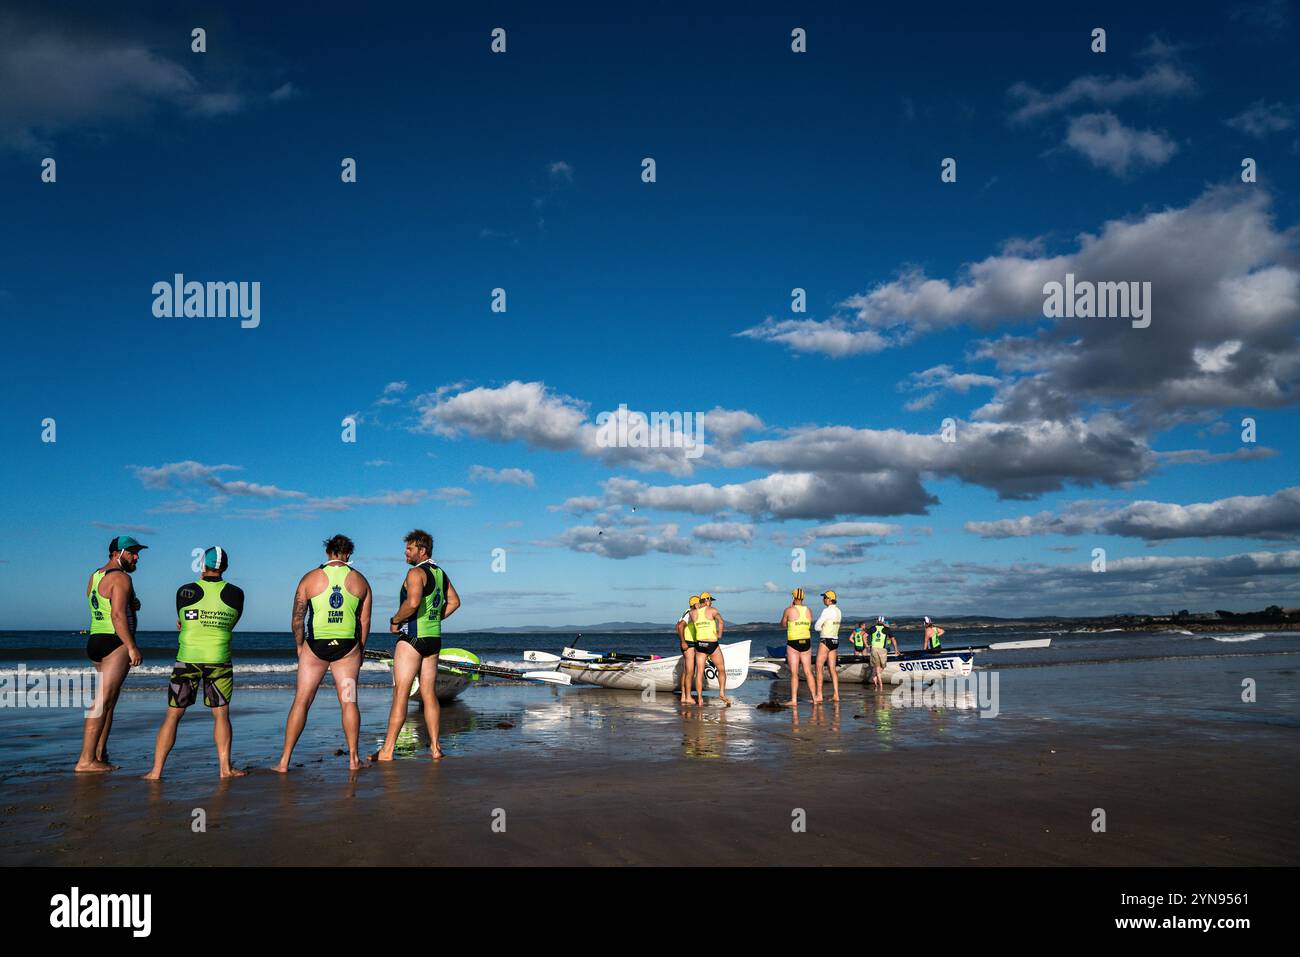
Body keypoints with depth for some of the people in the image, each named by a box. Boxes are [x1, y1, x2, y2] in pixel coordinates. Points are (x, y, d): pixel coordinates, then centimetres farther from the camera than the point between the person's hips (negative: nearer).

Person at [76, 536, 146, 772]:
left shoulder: (94, 576, 18)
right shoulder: (121, 578, -11)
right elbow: (118, 616, -20)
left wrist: (132, 605, 8)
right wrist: (132, 647, -20)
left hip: (95, 639, 10)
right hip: (115, 642, -10)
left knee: (108, 701, 16)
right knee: (103, 702, -10)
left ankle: (99, 755, 17)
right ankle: (85, 760, -12)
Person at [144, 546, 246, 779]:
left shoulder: (185, 591, -2)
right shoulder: (235, 594, 0)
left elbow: (181, 624, 12)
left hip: (187, 658, 0)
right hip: (219, 659, 0)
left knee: (173, 715, 7)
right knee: (221, 714, 9)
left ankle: (156, 770, 7)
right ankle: (225, 768, 7)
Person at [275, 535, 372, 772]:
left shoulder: (310, 578, 1)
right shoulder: (360, 580, 4)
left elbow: (297, 617, 1)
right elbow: (365, 621, 5)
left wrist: (299, 645, 14)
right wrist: (360, 650, 15)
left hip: (315, 646, 0)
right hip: (347, 646, 1)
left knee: (301, 702, 5)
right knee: (349, 702, 7)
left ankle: (284, 760, 6)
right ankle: (354, 758, 10)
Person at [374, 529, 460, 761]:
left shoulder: (416, 572, -13)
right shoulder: (440, 573, 14)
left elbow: (412, 602, -27)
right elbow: (454, 601, 20)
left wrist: (395, 621, -13)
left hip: (412, 638, -8)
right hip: (434, 638, 8)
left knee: (400, 694, -6)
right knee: (429, 694, 10)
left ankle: (387, 751, -5)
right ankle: (435, 748, 11)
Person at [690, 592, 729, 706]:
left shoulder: (693, 613, 5)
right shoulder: (712, 610, -5)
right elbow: (721, 622, -14)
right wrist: (719, 636, -3)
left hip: (699, 644, 4)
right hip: (712, 644, -4)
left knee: (699, 672, 4)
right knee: (721, 670, 11)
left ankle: (700, 699, 2)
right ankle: (722, 693, -2)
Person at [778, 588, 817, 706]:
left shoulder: (789, 610, -9)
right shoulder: (808, 611, 4)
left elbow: (783, 625, 6)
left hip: (793, 643, -4)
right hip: (806, 642, 4)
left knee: (794, 673, -3)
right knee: (808, 672, 13)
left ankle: (794, 700, -5)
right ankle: (814, 697, 16)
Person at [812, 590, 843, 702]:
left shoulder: (827, 611, -15)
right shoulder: (838, 610, 11)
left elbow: (817, 626, -13)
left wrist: (821, 629, 7)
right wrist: (824, 629, 6)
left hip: (826, 640, -8)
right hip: (835, 640, 8)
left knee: (818, 668, -4)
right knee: (832, 668, 9)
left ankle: (819, 695, -5)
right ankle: (836, 695, 5)